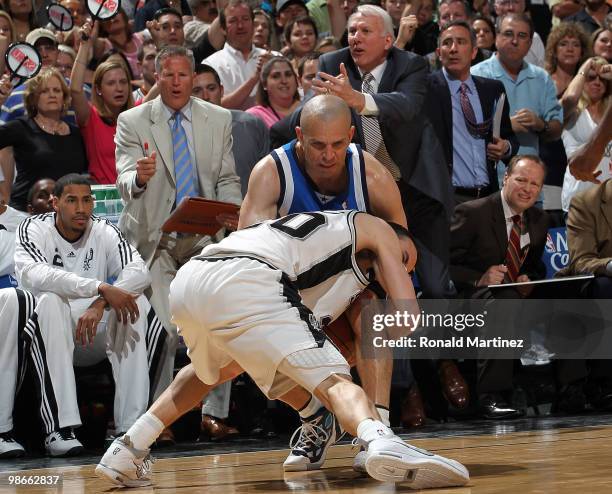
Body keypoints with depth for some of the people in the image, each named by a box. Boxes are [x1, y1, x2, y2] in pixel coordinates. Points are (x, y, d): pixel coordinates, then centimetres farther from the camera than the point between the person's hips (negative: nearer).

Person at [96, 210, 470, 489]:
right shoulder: (378, 230, 24)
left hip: (186, 281, 7)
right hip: (245, 281, -7)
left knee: (210, 372, 37)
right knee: (334, 380, -12)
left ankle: (126, 453, 31)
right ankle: (383, 443, -42)